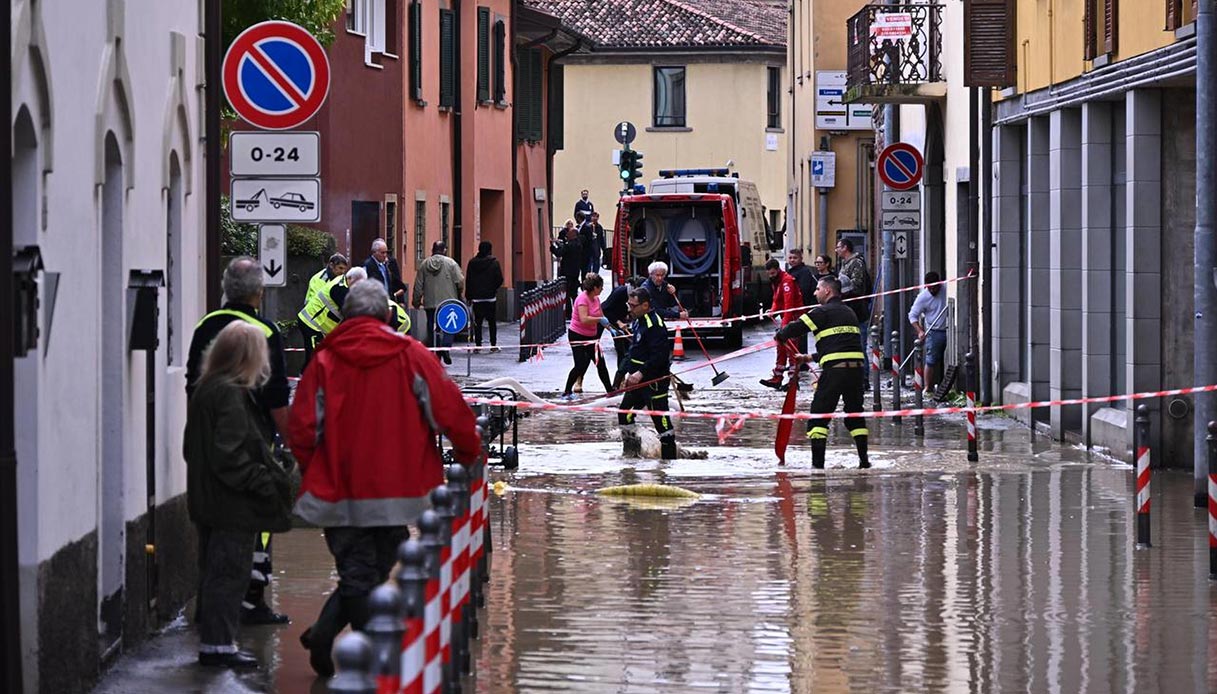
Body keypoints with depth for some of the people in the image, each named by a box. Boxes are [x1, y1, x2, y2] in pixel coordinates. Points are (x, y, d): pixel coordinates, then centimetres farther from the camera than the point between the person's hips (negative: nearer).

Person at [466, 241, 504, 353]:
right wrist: (494, 288, 10)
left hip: (476, 297, 1)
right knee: (492, 321, 6)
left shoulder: (472, 262, 1)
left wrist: (469, 296, 8)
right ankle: (493, 345, 5)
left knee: (477, 322, 4)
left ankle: (478, 345, 0)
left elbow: (468, 280, 3)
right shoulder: (494, 262, -6)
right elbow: (499, 279, -9)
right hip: (491, 297, -1)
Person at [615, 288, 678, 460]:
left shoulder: (655, 325, -19)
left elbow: (660, 355, -26)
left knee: (660, 418, -5)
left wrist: (641, 373, -30)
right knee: (624, 413, 13)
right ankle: (632, 450, 25)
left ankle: (669, 455, 1)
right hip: (638, 380, 10)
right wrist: (622, 373, 18)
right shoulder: (638, 322, 12)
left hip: (654, 380, -10)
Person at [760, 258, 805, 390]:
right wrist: (773, 311, 2)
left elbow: (789, 303, -27)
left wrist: (785, 323, -32)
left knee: (791, 349, -9)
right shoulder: (776, 281, 14)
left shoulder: (787, 280, -19)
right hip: (785, 317, 10)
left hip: (793, 317, -10)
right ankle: (777, 378, 18)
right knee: (781, 348, 13)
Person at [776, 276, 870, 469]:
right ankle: (863, 459, 14)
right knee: (854, 413, 19)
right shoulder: (849, 312, 23)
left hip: (835, 368, -7)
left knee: (819, 413, 0)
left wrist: (780, 336, 16)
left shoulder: (823, 312, 0)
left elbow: (798, 327, -6)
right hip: (857, 366, 7)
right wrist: (813, 357, 34)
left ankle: (817, 462, -6)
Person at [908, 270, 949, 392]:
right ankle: (928, 387, 1)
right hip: (934, 332, -2)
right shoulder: (923, 297, -7)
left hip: (948, 331, 2)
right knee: (931, 361, -4)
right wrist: (920, 331, -16)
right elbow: (913, 315, -3)